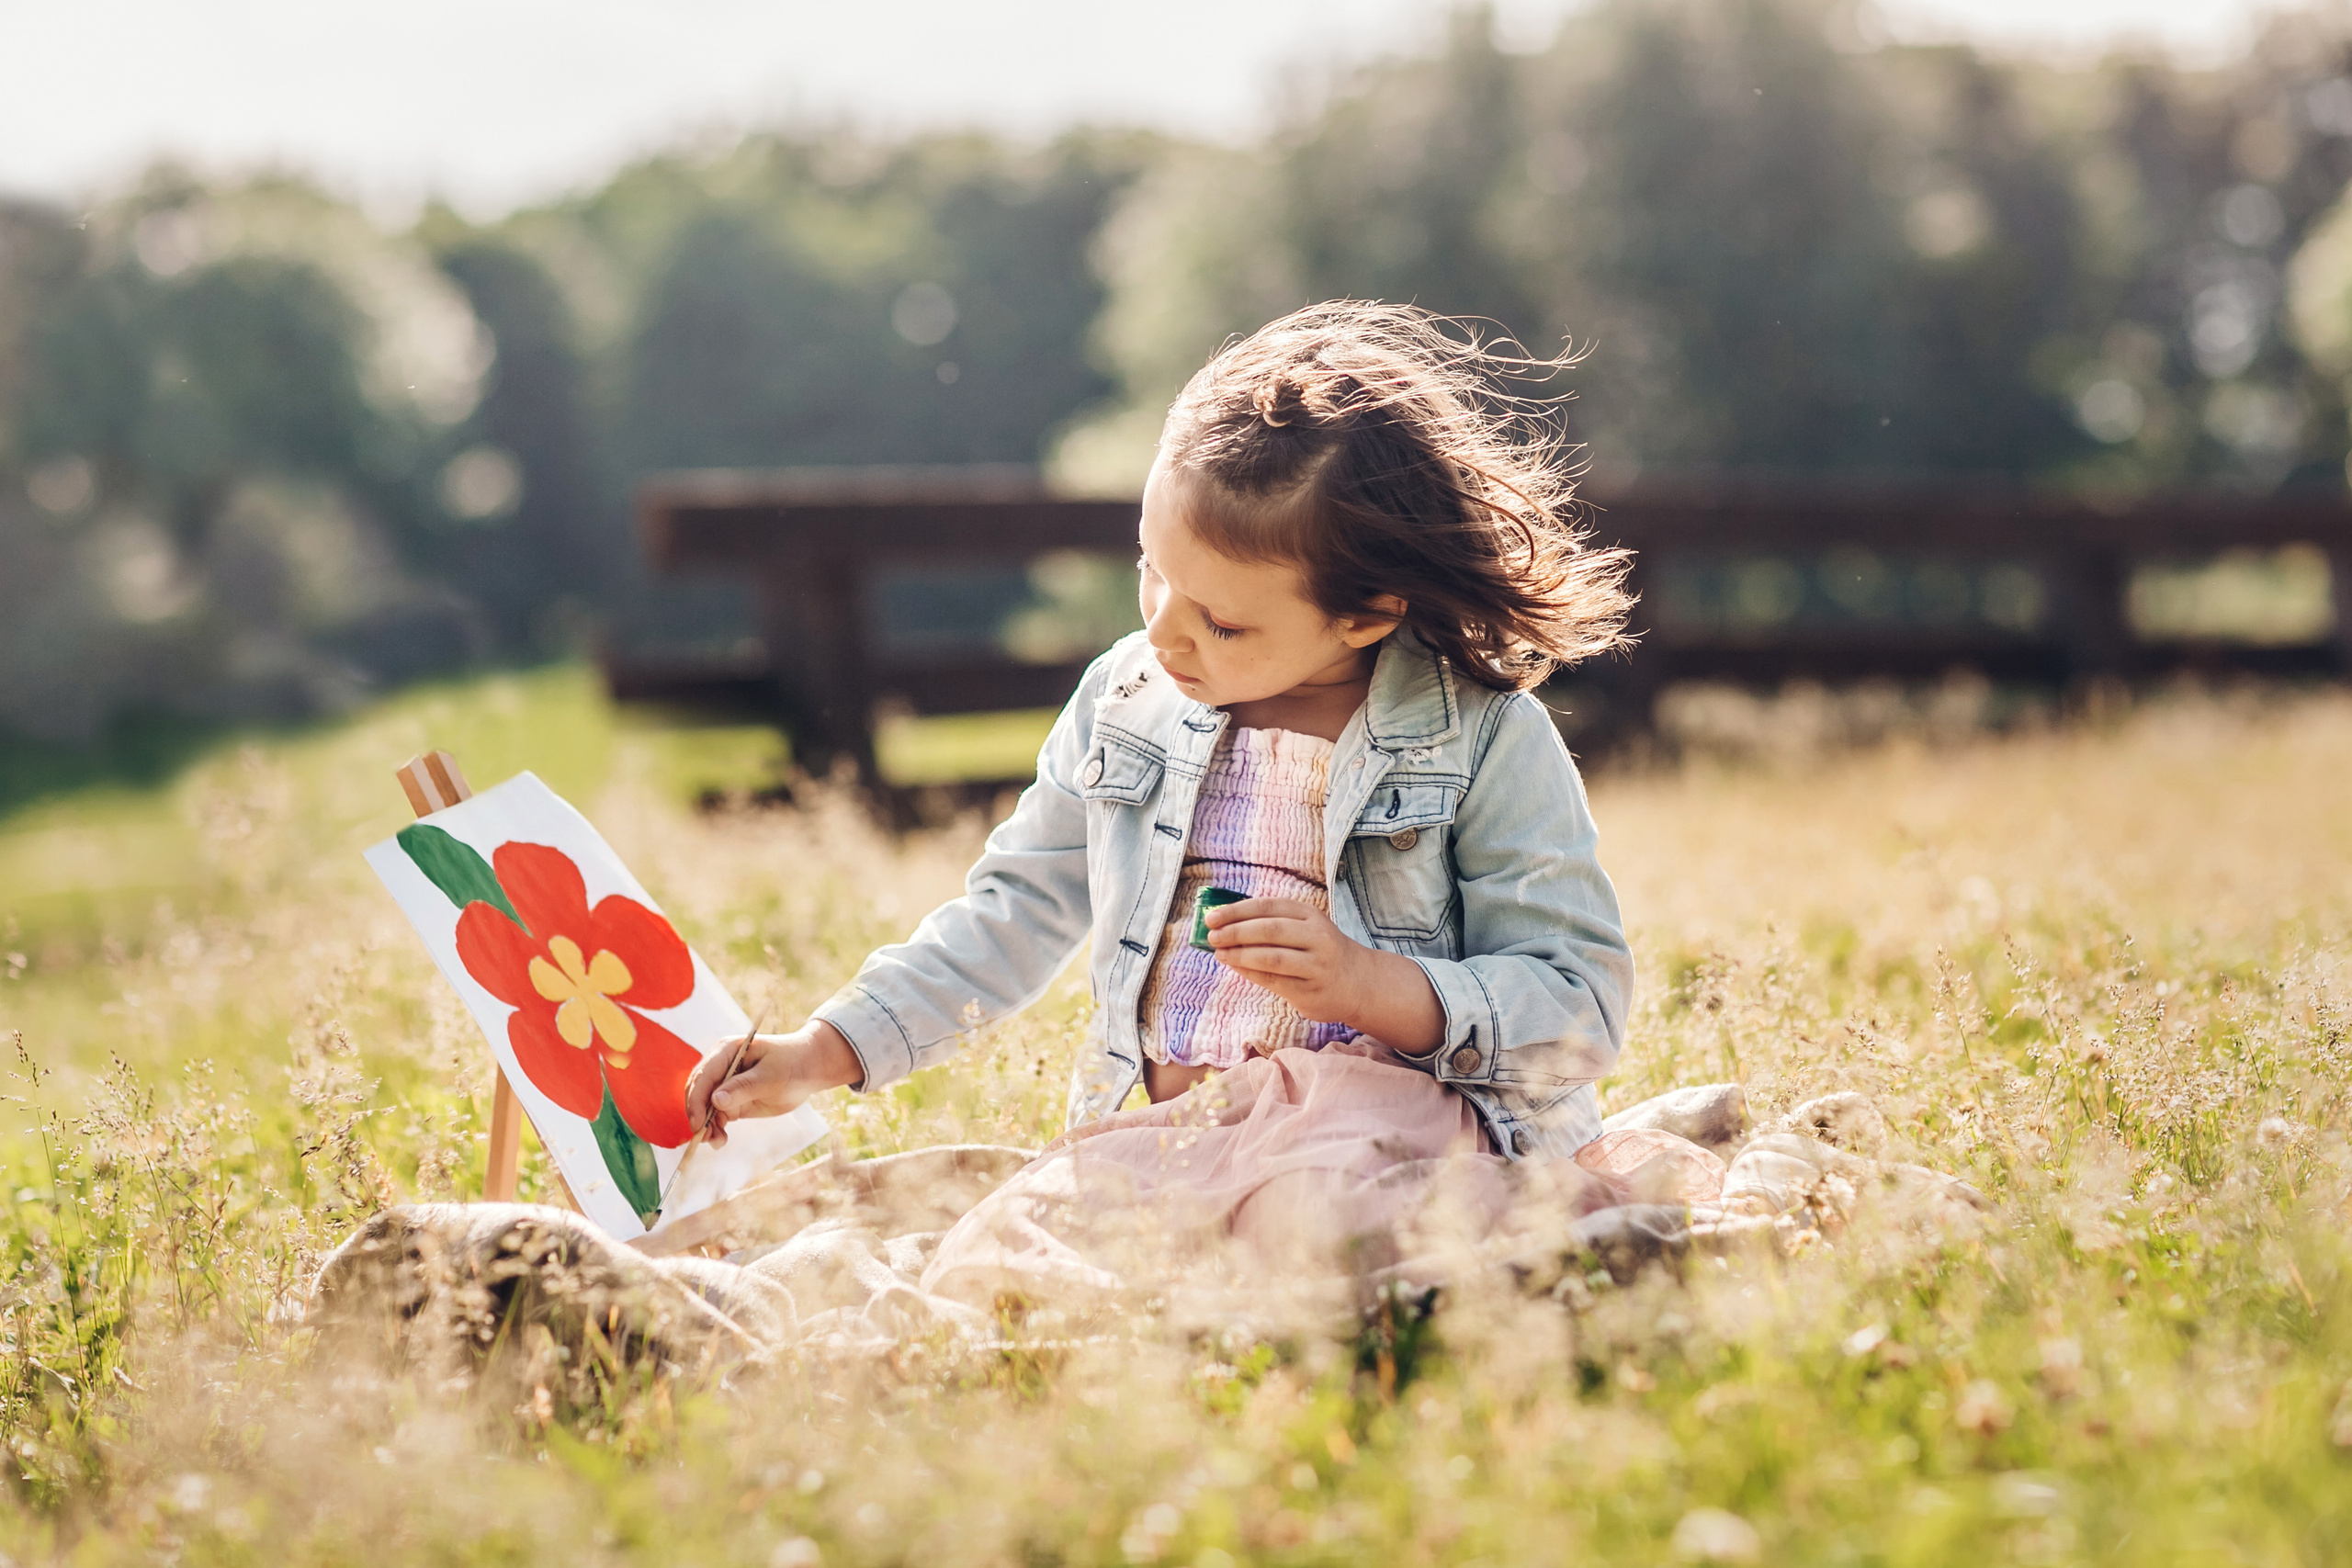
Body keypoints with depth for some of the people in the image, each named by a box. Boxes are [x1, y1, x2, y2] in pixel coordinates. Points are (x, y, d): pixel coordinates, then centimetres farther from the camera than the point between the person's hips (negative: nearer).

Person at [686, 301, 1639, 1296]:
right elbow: (1016, 913, 25)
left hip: (1390, 1096, -5)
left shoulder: (1490, 741, -2)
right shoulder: (1125, 701, 14)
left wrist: (1374, 988, -17)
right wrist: (827, 1050, 19)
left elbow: (1583, 1003, -3)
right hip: (1161, 1125, 5)